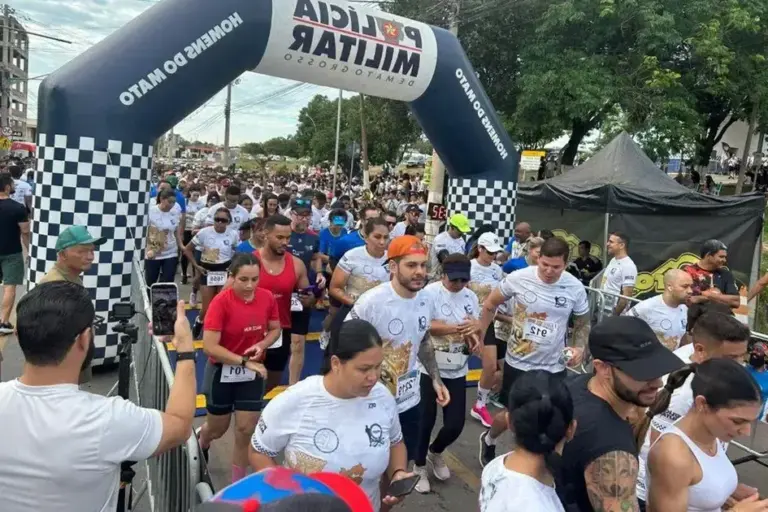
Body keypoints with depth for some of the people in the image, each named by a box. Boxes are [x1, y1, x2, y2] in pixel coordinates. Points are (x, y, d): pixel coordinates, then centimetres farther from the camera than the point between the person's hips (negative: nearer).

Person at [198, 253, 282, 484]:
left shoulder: (267, 298, -11)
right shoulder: (221, 302, -23)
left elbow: (275, 329, 4)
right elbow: (209, 346, -26)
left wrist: (261, 346, -16)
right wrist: (244, 361, -29)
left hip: (253, 372, 3)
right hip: (222, 372, -3)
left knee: (246, 430, 4)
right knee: (218, 428, 16)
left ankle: (237, 483, 25)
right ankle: (200, 445, 54)